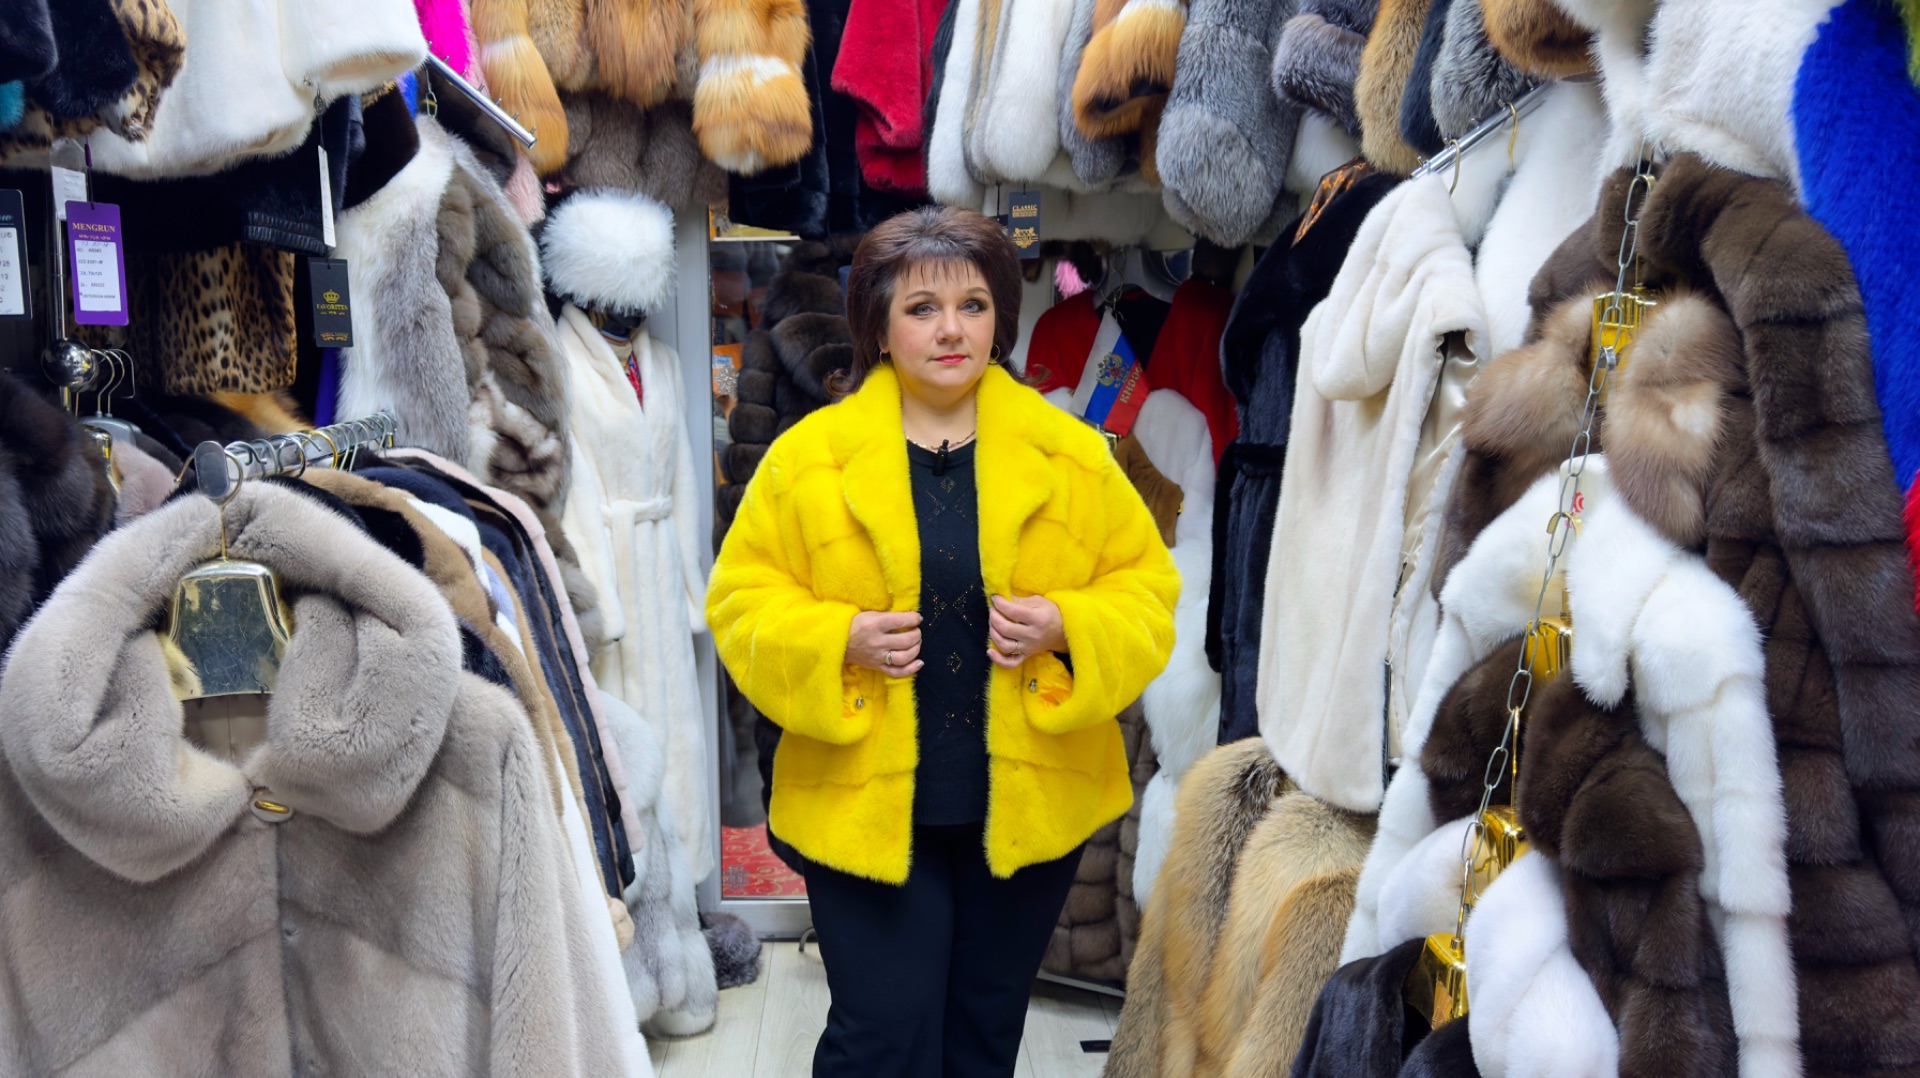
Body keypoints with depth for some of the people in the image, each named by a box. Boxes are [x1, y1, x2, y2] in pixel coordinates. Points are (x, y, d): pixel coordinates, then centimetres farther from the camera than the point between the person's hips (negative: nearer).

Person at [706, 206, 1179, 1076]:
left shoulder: (1071, 452, 1)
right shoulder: (807, 456, -4)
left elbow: (1147, 587, 5)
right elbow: (741, 600, 1)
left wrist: (1065, 627, -15)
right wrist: (839, 639, -17)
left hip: (1027, 803, 3)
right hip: (864, 805, -2)